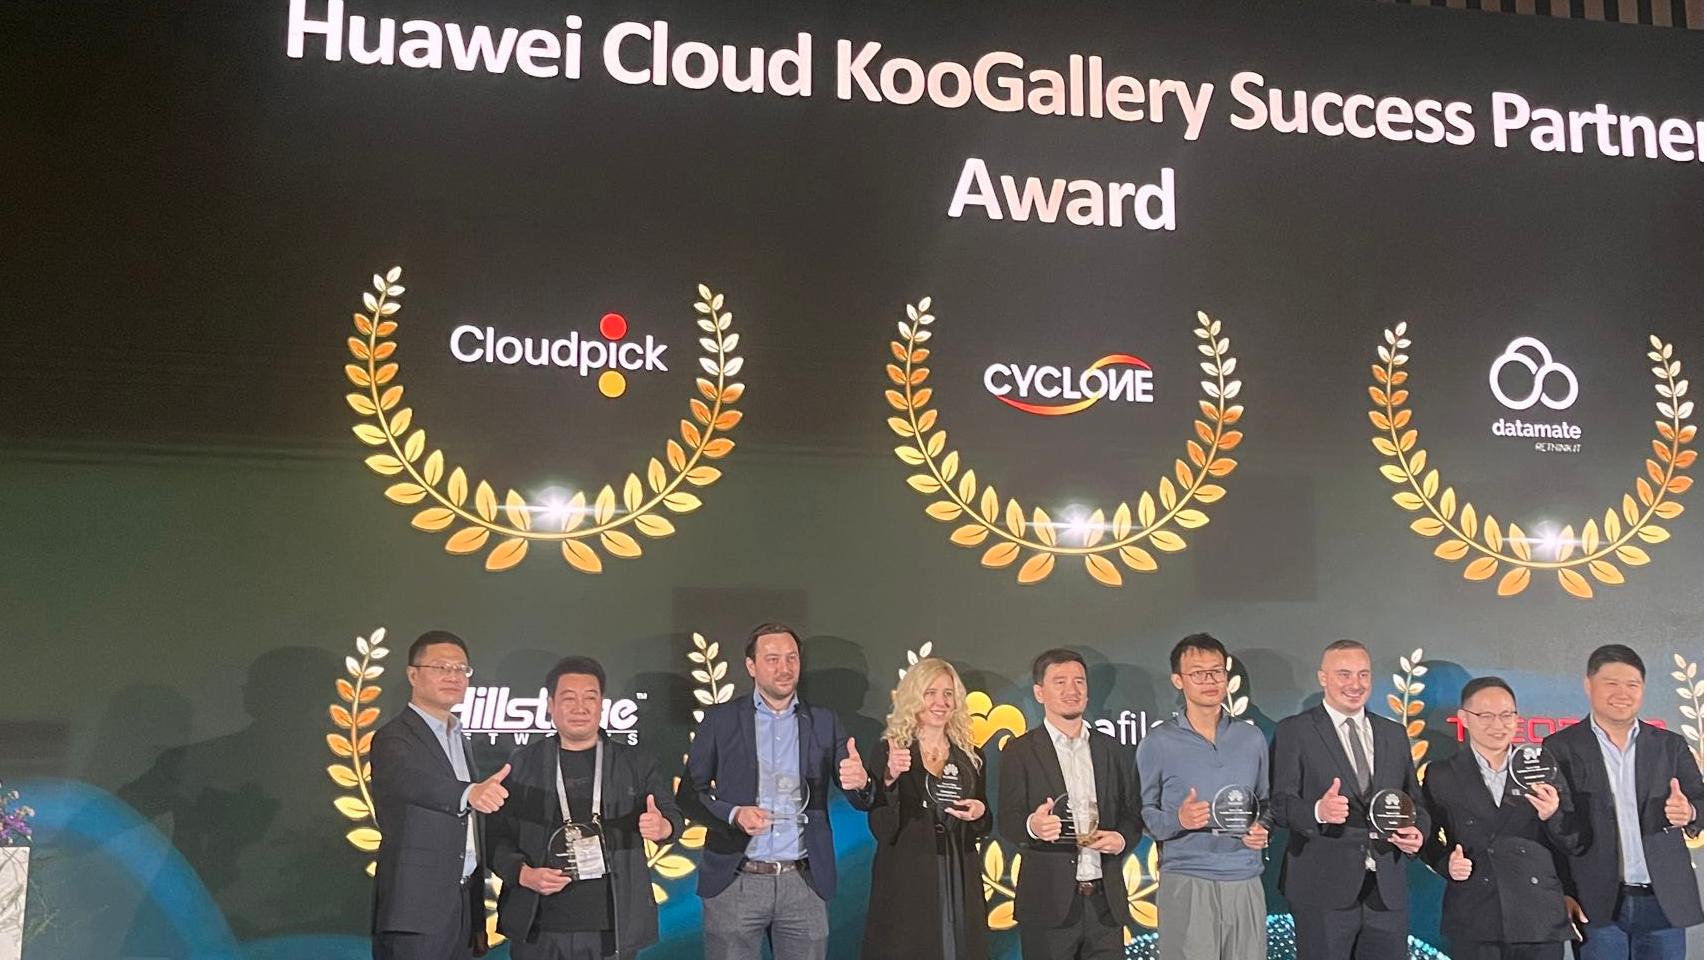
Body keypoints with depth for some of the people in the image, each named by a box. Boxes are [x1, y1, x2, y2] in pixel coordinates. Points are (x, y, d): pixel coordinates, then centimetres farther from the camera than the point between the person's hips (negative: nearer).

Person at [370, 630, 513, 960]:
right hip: (416, 912, -7)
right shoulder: (395, 737, -8)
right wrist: (470, 793, -51)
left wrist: (478, 920, 18)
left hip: (461, 909, 7)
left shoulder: (459, 740, 17)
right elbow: (411, 781, -31)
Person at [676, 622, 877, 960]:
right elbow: (689, 792, 4)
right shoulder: (720, 720, 3)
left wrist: (860, 782, -19)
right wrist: (733, 814, -14)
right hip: (735, 881, -1)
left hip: (804, 883, 2)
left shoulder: (824, 723, 8)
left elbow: (863, 801, 5)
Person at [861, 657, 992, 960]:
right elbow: (881, 828, -10)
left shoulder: (971, 756, 10)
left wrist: (980, 814, -5)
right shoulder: (890, 751, -3)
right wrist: (890, 779, -24)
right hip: (906, 881, -4)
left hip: (959, 882, 4)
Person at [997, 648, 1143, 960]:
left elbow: (1133, 814, 16)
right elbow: (1007, 820, -7)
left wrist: (1122, 839, -6)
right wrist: (1032, 826, -29)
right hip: (1049, 902, -3)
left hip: (1106, 902, 3)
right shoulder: (1020, 751, 1)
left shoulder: (1113, 751, 13)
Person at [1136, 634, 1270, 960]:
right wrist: (1178, 820, -18)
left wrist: (1262, 830, 0)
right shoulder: (1157, 743, 0)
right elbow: (1144, 814, 1)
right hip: (1186, 884, -3)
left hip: (1246, 884, 3)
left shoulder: (1252, 738, 12)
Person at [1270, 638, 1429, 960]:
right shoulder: (1293, 732, 0)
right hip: (1323, 890, -5)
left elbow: (1414, 801, 19)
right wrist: (1318, 811, -29)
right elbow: (1280, 802, -8)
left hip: (1387, 891, 5)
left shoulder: (1394, 734, 16)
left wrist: (1417, 831, -3)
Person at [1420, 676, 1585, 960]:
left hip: (1540, 923, 2)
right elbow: (1427, 839, 9)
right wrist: (1446, 863, -11)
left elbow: (1573, 845, 8)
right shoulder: (1441, 776, 3)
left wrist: (1553, 815, -11)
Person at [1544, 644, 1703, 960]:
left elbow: (1699, 801, 5)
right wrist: (1561, 894, -9)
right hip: (1597, 907, -3)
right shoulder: (1561, 748, 1)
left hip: (1665, 902, 3)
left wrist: (1689, 813, -19)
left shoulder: (1671, 745, 11)